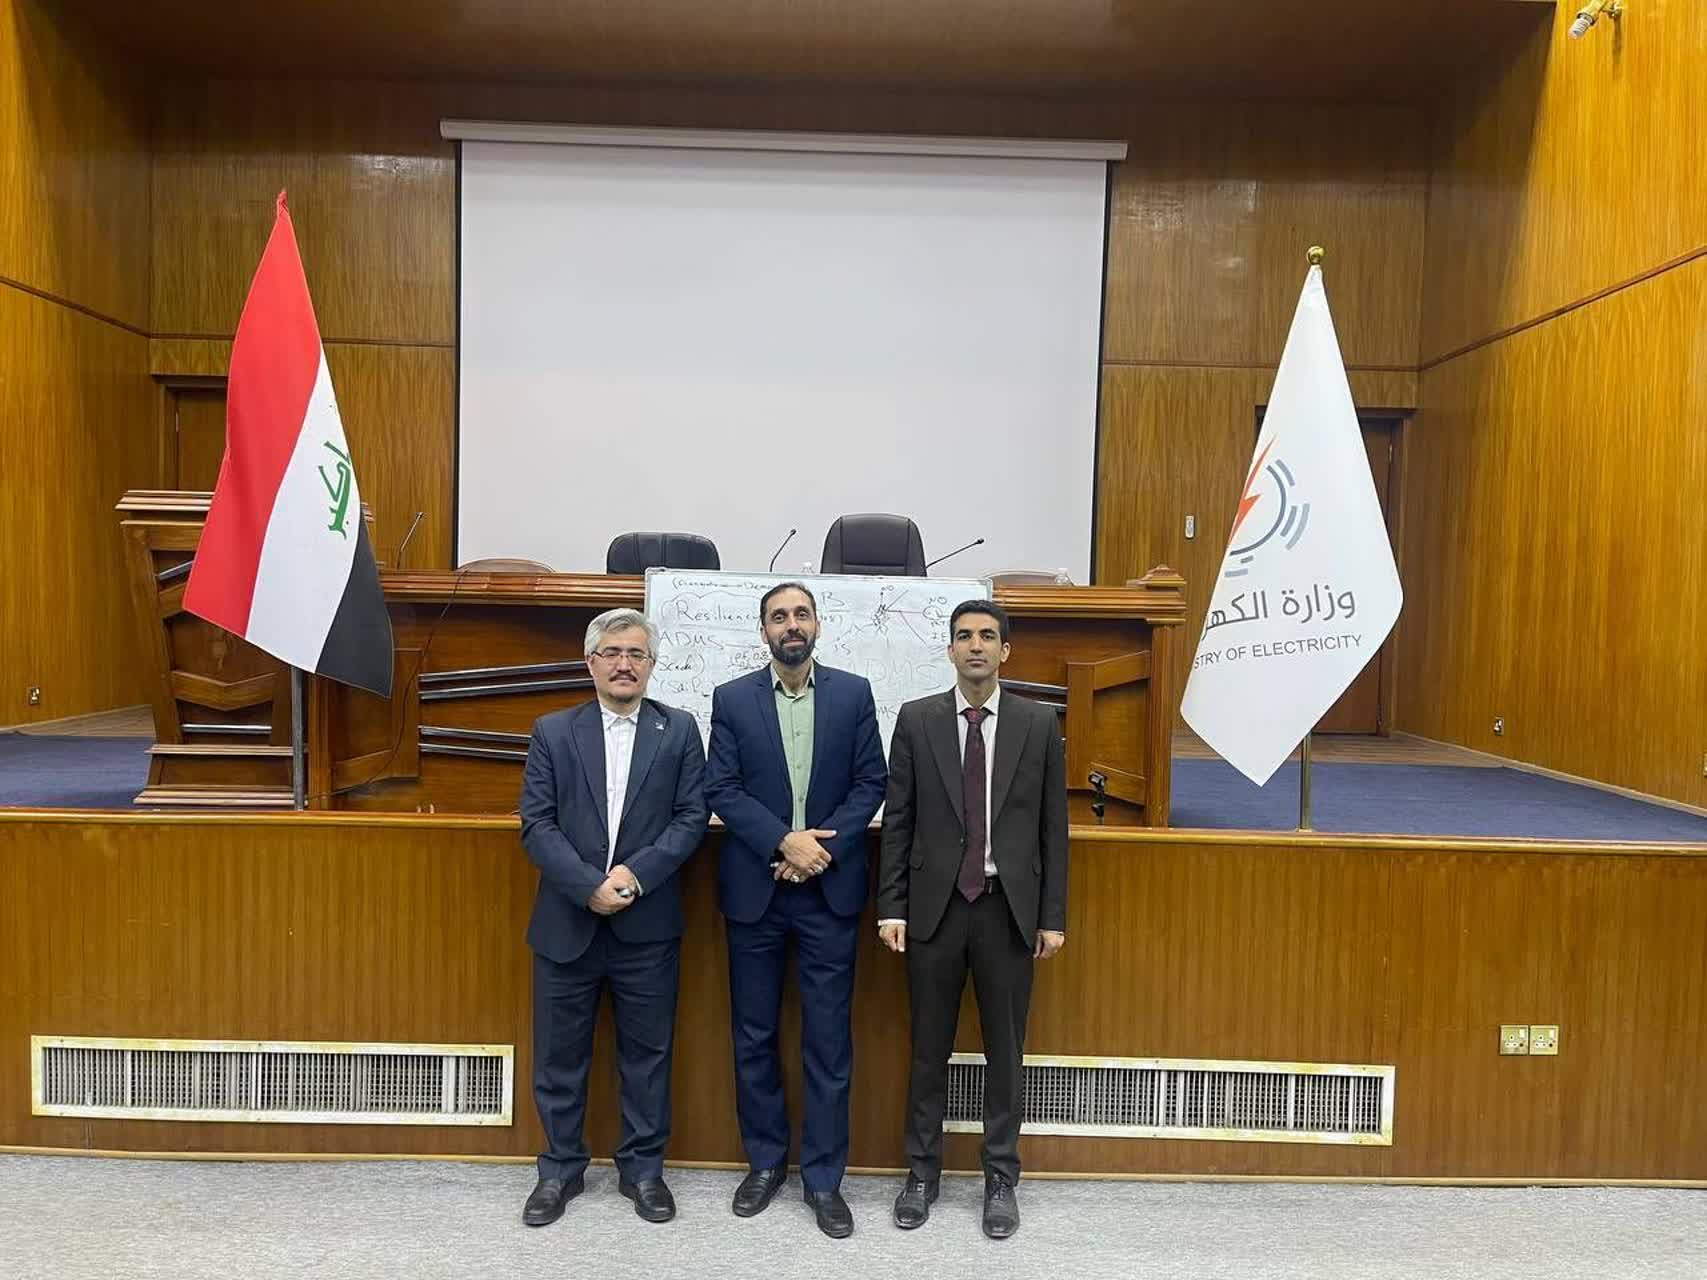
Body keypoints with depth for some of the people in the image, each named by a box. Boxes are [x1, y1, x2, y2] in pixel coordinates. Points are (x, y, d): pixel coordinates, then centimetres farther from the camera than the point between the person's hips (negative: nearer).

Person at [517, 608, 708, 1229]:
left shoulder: (679, 730, 1)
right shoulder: (553, 732, 1)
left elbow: (691, 817, -4)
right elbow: (536, 825, -4)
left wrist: (636, 873, -16)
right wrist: (589, 886, -15)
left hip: (647, 926, 0)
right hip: (566, 923, 1)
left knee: (647, 1054, 11)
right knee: (559, 1055, 12)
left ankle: (643, 1168, 30)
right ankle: (561, 1168, 32)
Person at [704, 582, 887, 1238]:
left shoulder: (854, 693, 2)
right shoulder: (731, 698, 2)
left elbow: (870, 783, 0)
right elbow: (722, 789, -4)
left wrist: (822, 846, -12)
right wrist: (784, 842, -16)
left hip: (829, 889, 0)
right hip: (754, 889, 1)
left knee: (829, 1040, 5)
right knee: (754, 1036, 12)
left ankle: (823, 1177, 20)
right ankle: (765, 1161, 30)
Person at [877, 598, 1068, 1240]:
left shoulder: (1039, 725, 1)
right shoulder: (917, 720, 0)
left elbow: (1053, 827, 2)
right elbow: (896, 821, 0)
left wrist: (1053, 916, 0)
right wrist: (891, 907, -4)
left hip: (1009, 909, 0)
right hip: (935, 905, 0)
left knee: (1005, 1050, 11)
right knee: (928, 1049, 12)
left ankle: (1001, 1179, 28)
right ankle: (922, 1172, 29)